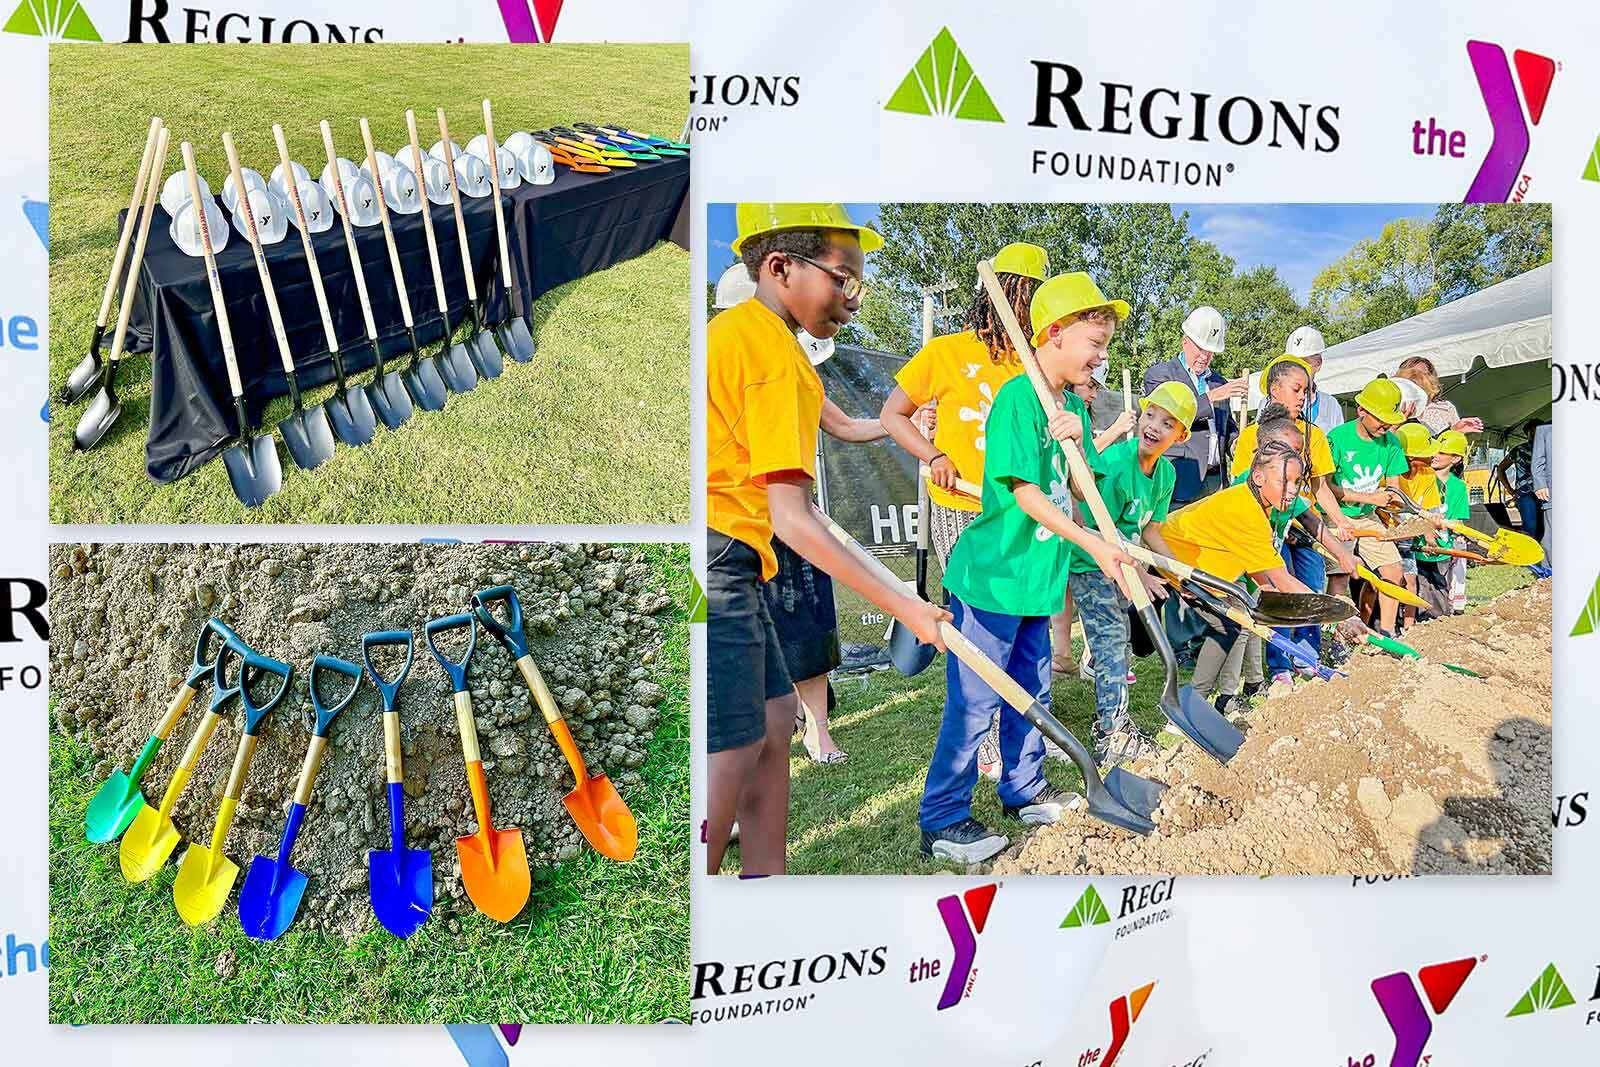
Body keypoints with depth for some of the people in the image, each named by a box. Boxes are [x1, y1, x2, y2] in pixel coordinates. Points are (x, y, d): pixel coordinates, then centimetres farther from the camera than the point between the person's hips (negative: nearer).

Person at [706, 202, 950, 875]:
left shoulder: (732, 328, 14)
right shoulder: (778, 357, -15)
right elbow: (791, 519, -19)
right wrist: (901, 605, -17)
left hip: (730, 571, 10)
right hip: (719, 561, -10)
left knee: (775, 718, 15)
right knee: (733, 751, -6)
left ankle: (765, 874, 24)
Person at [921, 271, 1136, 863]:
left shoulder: (1074, 404, 11)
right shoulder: (1018, 398, -17)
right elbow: (1026, 493, -21)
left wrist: (1076, 443, -11)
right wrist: (1094, 545, -21)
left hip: (1037, 575, 9)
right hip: (991, 575, -9)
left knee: (1032, 692, 19)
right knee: (974, 701, -3)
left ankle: (1024, 790, 35)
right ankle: (942, 819, 8)